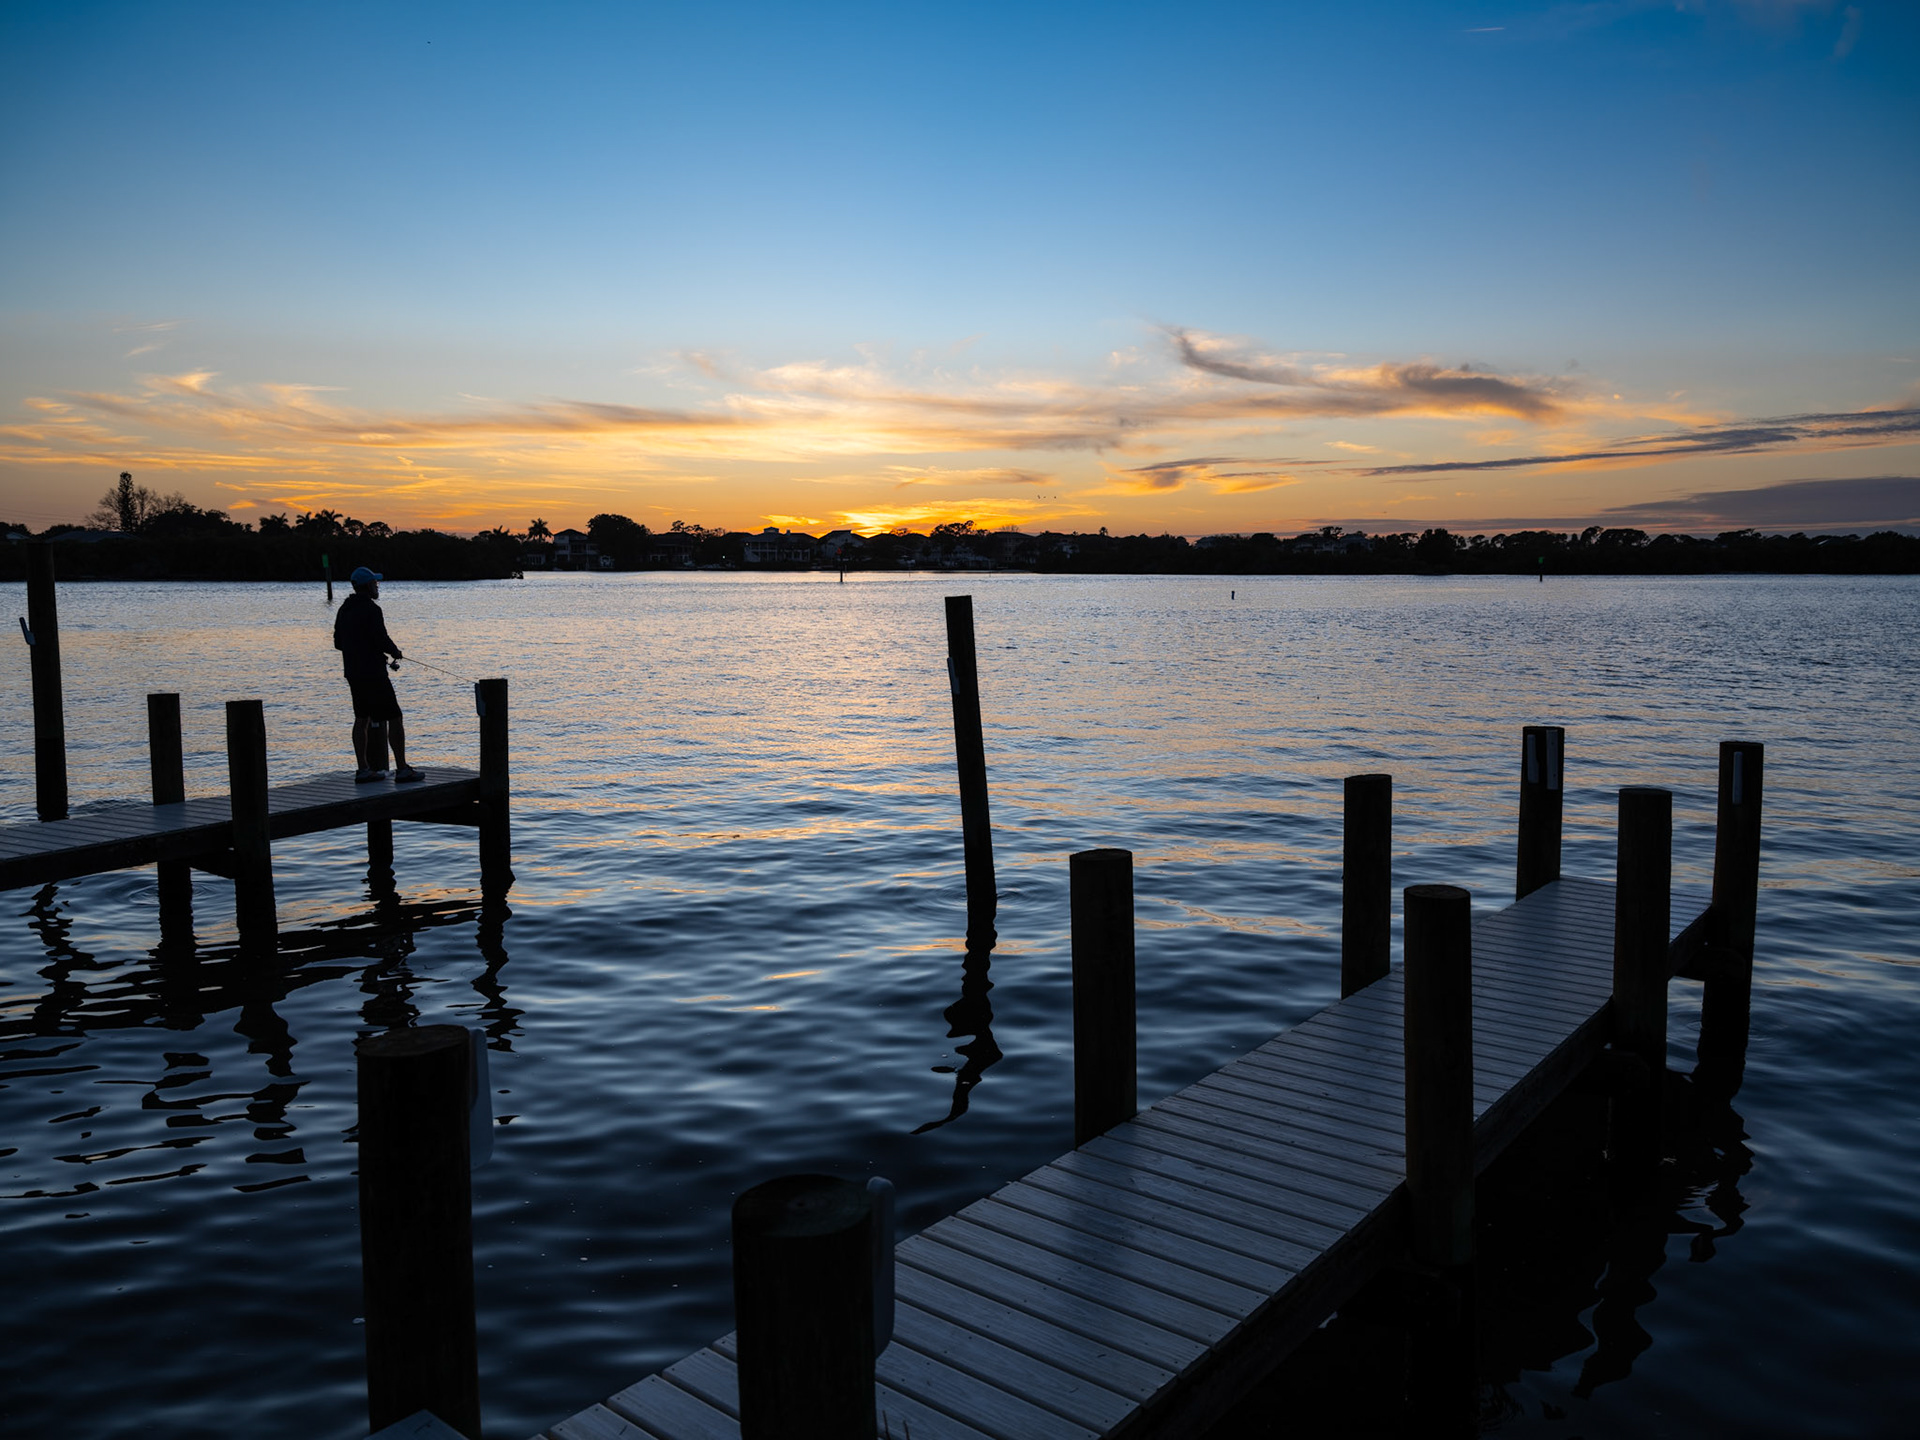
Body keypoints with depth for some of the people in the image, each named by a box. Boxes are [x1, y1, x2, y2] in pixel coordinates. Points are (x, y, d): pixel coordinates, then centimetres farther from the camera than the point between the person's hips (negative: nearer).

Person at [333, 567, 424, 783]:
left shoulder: (344, 610, 12)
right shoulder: (371, 610, -15)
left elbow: (338, 642, 17)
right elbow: (382, 641, -20)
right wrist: (396, 652, -1)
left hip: (352, 672, 9)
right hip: (373, 673, -9)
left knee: (362, 718, 13)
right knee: (394, 718, -4)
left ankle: (363, 769, 14)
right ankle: (402, 769, -7)